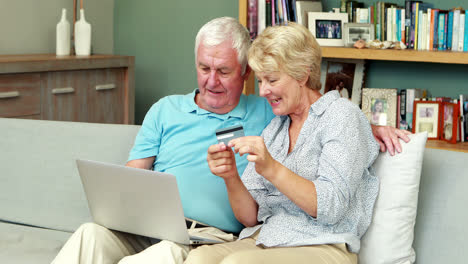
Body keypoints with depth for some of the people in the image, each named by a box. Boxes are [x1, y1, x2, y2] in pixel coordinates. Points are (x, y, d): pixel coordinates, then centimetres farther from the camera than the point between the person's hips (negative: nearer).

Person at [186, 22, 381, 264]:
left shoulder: (340, 115, -1)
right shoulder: (273, 129, 18)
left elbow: (332, 208, -13)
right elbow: (250, 217, 11)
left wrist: (271, 169, -23)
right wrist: (231, 178, -9)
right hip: (264, 241, 5)